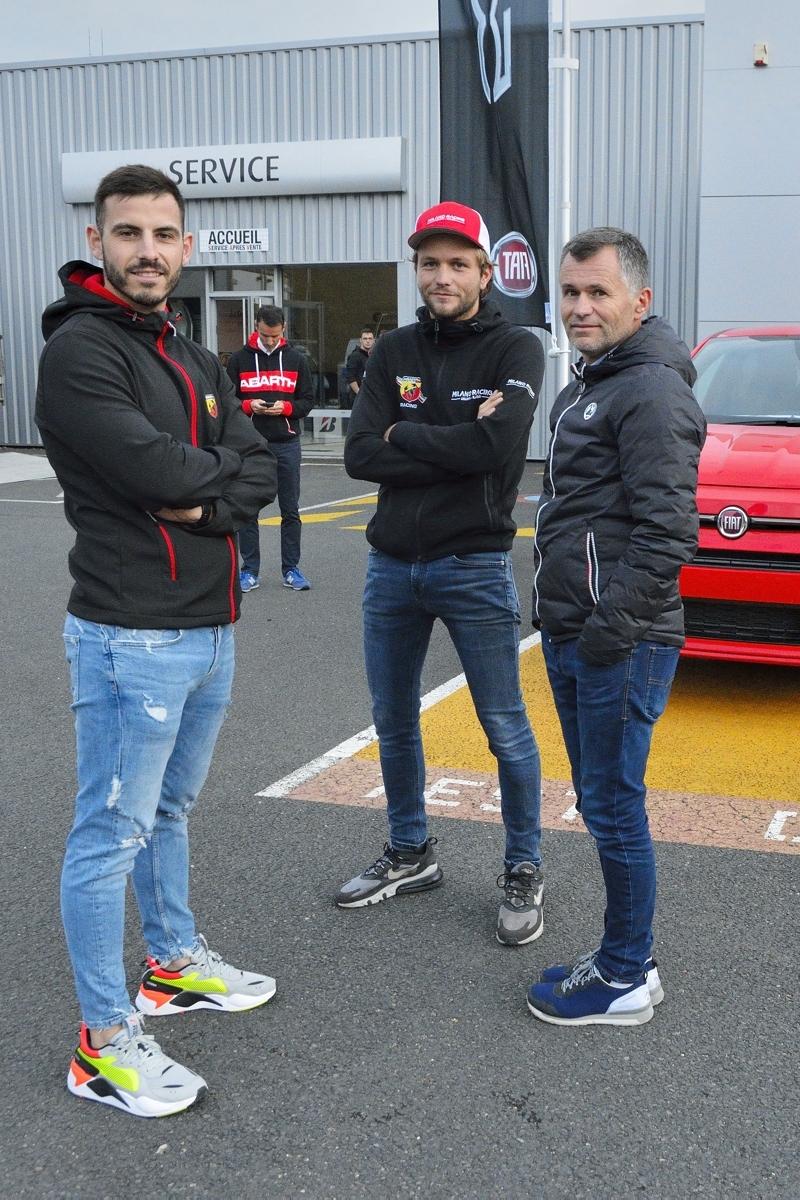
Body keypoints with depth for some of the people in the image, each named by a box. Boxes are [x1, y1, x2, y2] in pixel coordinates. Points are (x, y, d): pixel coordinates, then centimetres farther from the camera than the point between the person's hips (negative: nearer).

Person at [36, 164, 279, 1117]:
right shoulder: (79, 351, -12)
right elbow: (158, 470, -24)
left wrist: (204, 500, -13)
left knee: (168, 811, 22)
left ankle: (175, 965, 39)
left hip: (208, 628, 8)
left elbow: (260, 478, 6)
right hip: (132, 637, -8)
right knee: (112, 833, 0)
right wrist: (224, 461, -5)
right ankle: (104, 1044, 12)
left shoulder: (195, 360, 14)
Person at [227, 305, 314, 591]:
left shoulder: (296, 358, 6)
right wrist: (248, 406, -14)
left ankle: (291, 570, 14)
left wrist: (286, 407, -12)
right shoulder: (239, 359, 2)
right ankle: (249, 571, 12)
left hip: (286, 443, 1)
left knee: (291, 511, 5)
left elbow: (308, 400, 7)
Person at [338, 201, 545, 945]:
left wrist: (404, 436, -11)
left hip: (474, 568, -4)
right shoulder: (393, 352, 6)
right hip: (391, 565, 5)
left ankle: (523, 872, 20)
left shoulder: (515, 350, -5)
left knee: (506, 731, 3)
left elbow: (498, 444, -23)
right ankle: (409, 855, 33)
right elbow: (359, 455, -7)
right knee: (393, 724, 15)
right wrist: (454, 448, -16)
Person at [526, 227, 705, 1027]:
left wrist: (610, 628, -21)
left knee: (613, 808, -1)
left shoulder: (651, 392, -14)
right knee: (599, 803, 16)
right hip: (571, 638, 10)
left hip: (619, 646, -10)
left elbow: (666, 531, -22)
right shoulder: (585, 388, 18)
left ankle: (625, 980, 14)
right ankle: (623, 960, 29)